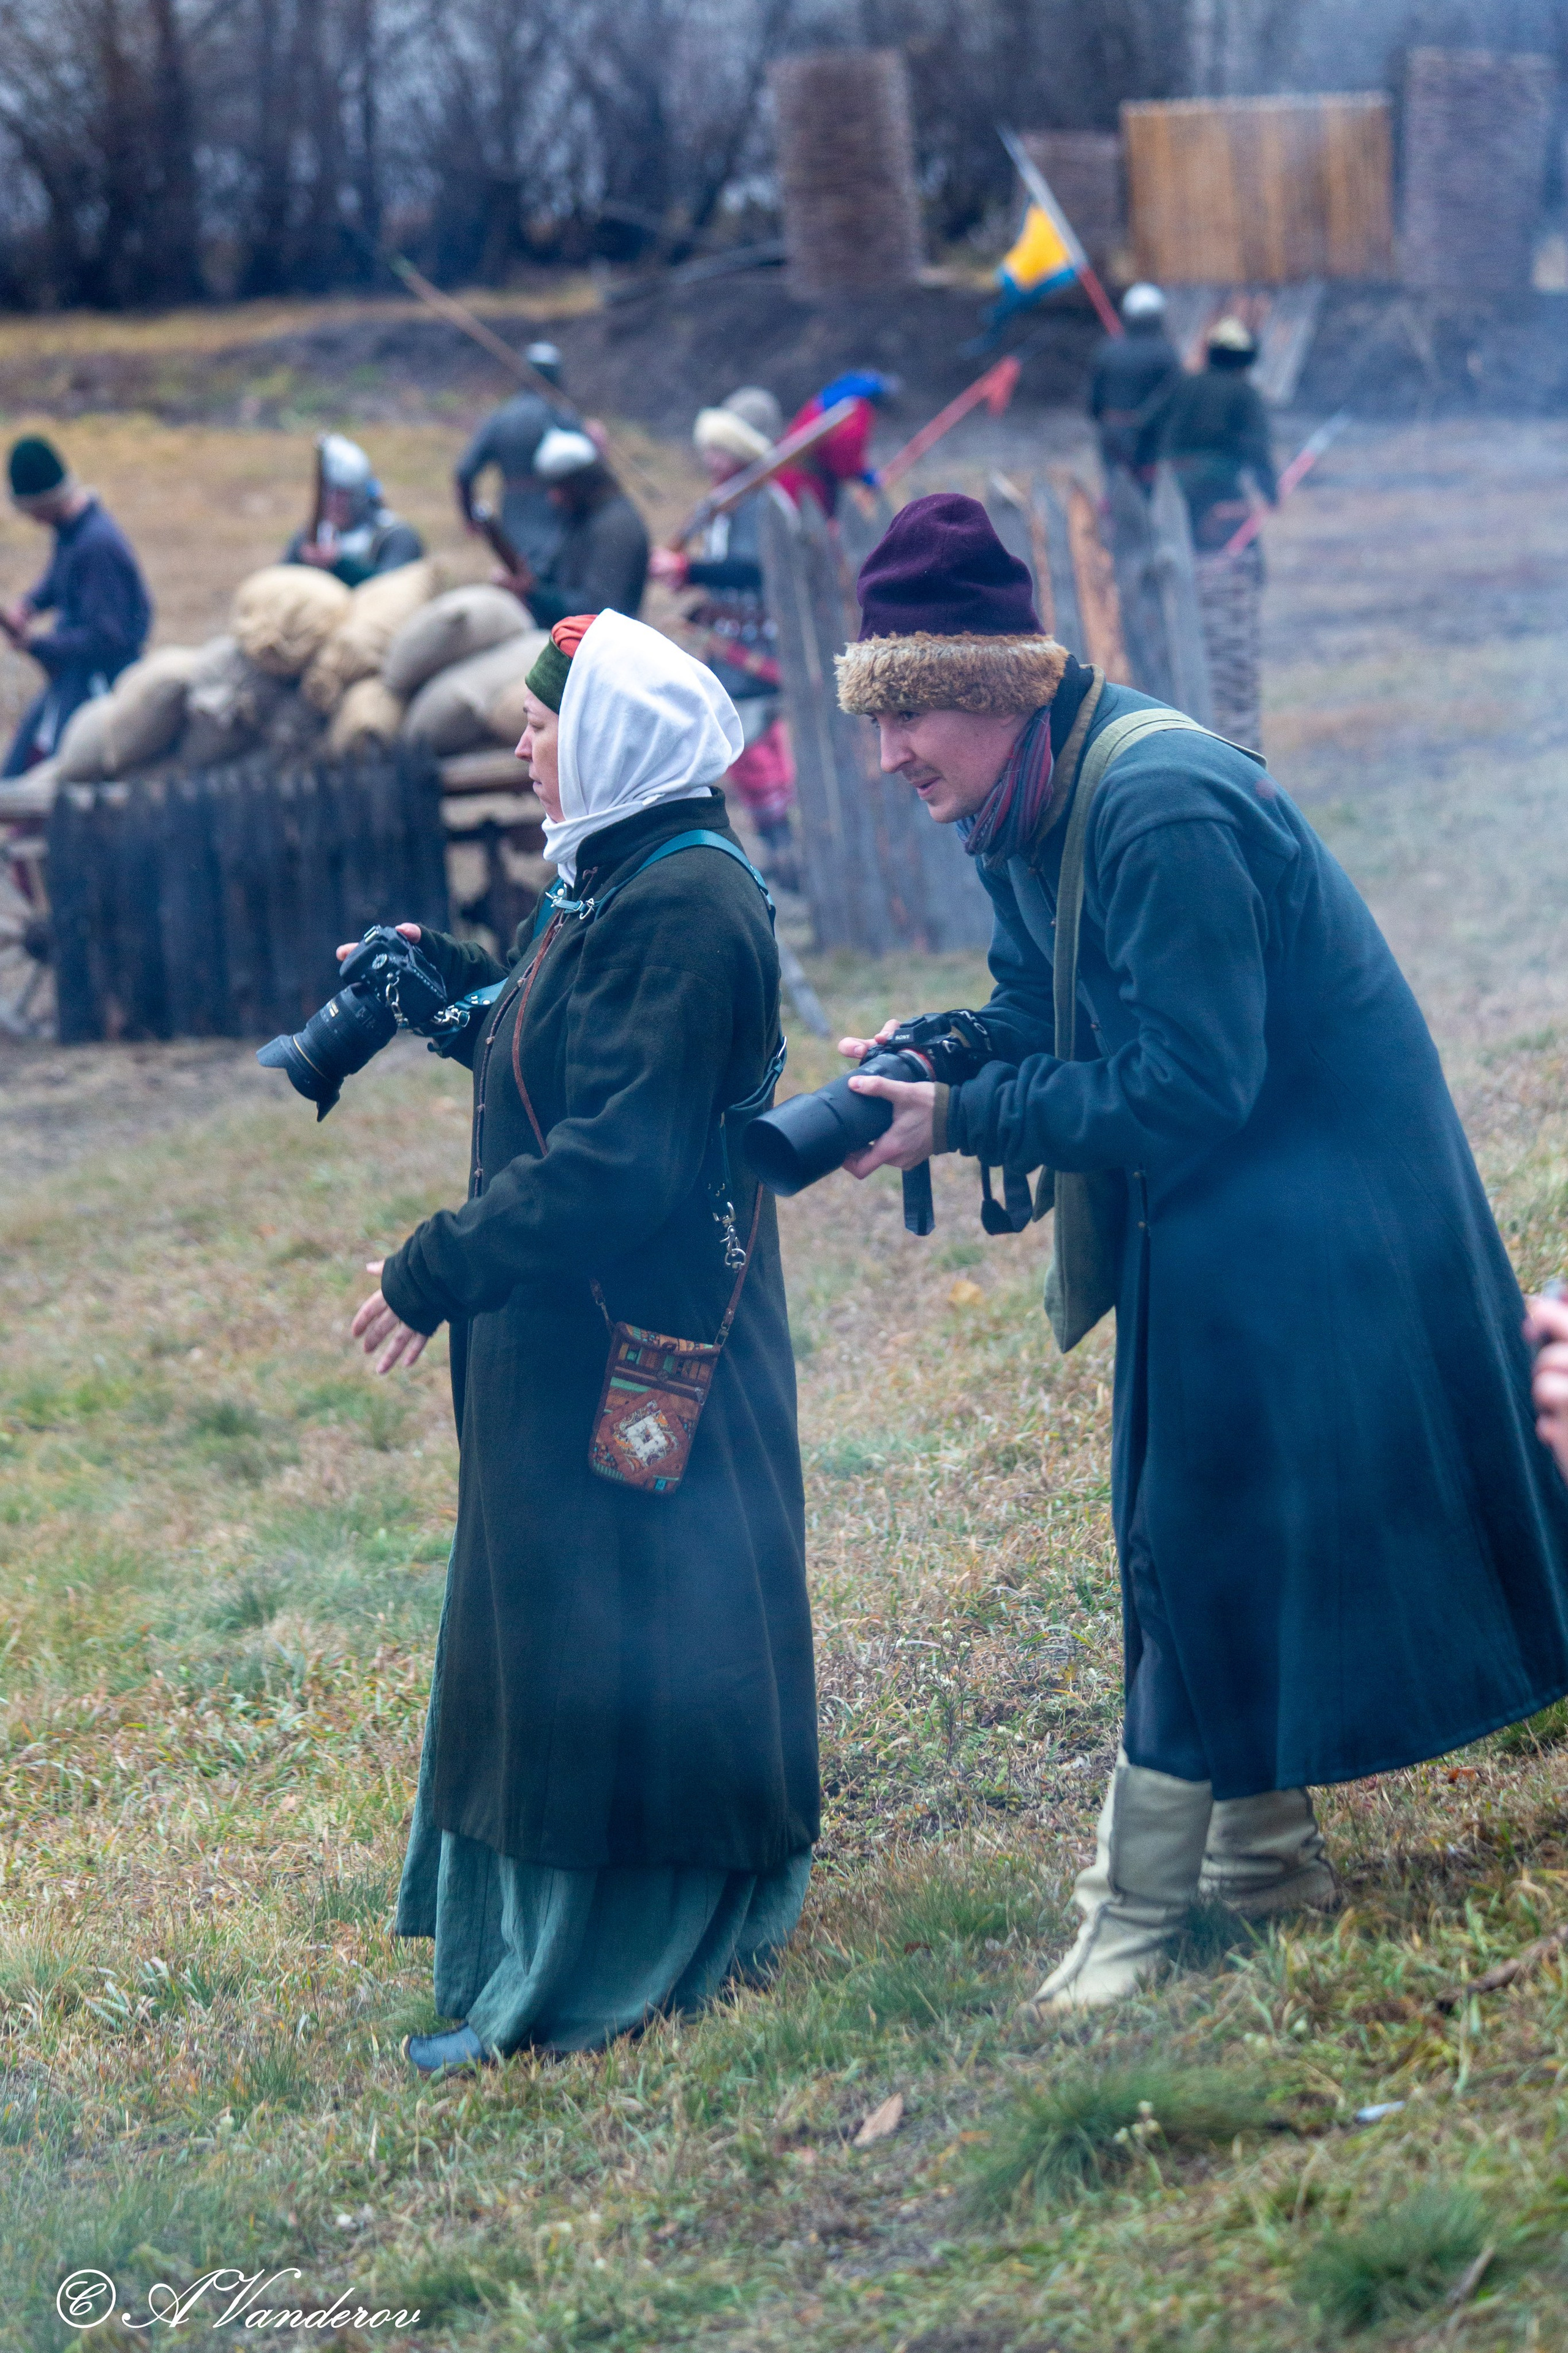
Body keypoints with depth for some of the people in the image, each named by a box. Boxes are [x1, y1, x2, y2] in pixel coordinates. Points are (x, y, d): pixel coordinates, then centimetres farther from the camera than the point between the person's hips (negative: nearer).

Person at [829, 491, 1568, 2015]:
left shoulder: (1160, 810, -28)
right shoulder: (1020, 815, 2)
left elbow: (1187, 1084, -28)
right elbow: (1037, 1025, 10)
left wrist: (964, 1120, -25)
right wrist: (934, 1063, -11)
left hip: (1305, 1213, -9)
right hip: (1211, 1214, 9)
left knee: (1209, 1545, -5)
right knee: (1195, 1536, 13)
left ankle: (1139, 1907, 2)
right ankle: (1262, 1849, 23)